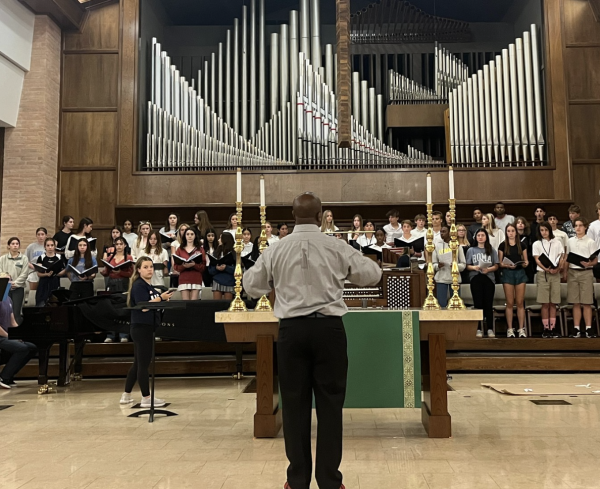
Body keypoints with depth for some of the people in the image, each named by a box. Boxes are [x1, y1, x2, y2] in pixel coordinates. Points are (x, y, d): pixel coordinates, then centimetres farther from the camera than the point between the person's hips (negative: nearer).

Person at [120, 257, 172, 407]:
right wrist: (161, 297, -18)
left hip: (147, 328, 10)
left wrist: (163, 299, 3)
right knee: (143, 363, -2)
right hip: (141, 328, -10)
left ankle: (126, 395, 25)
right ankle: (146, 398, 5)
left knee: (138, 363, 15)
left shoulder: (150, 286, 14)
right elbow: (144, 307, -23)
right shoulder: (138, 285, -13)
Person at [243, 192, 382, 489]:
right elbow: (373, 275, 8)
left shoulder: (276, 250, 0)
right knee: (329, 403, 7)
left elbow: (251, 286, 11)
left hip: (292, 328, 1)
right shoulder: (337, 248, -2)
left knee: (295, 403, 9)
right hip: (328, 327, -1)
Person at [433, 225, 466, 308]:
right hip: (441, 279, 0)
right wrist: (438, 266, -17)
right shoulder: (437, 245, 6)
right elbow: (433, 263, 5)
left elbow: (463, 264, 4)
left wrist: (457, 266, -17)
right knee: (441, 304, -2)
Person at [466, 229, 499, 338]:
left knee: (488, 304, 0)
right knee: (478, 304, -1)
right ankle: (478, 329, 3)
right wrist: (474, 267, -14)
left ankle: (490, 329, 4)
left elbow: (496, 266, 7)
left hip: (489, 278, 0)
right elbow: (467, 266, 6)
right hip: (475, 278, 0)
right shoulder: (471, 250, 10)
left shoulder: (491, 250, 11)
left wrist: (488, 269, -13)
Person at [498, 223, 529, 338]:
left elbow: (526, 260, 9)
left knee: (520, 302, 2)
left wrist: (525, 264, -12)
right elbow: (500, 262, 2)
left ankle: (521, 329, 7)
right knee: (510, 303, 1)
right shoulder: (502, 245, 3)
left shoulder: (521, 244, 8)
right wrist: (507, 265, -16)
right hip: (507, 273, -1)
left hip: (520, 273, 1)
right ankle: (510, 329, 6)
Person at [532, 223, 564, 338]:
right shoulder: (537, 244, 8)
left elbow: (562, 257, 7)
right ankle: (546, 328, 0)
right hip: (542, 274, -1)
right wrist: (547, 269, -16)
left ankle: (552, 328, 3)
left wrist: (557, 268, -12)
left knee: (553, 303, 1)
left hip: (555, 274, 1)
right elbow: (537, 260, 0)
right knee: (545, 303, -4)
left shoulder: (557, 242, 12)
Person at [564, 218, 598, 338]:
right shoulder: (570, 241, 12)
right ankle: (577, 329, 7)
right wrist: (565, 271, 6)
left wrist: (588, 264, -22)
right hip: (572, 272, 3)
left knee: (586, 303, -2)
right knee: (575, 303, 4)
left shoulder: (590, 242, 1)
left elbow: (595, 260, -2)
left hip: (586, 273, -3)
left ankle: (588, 329, 2)